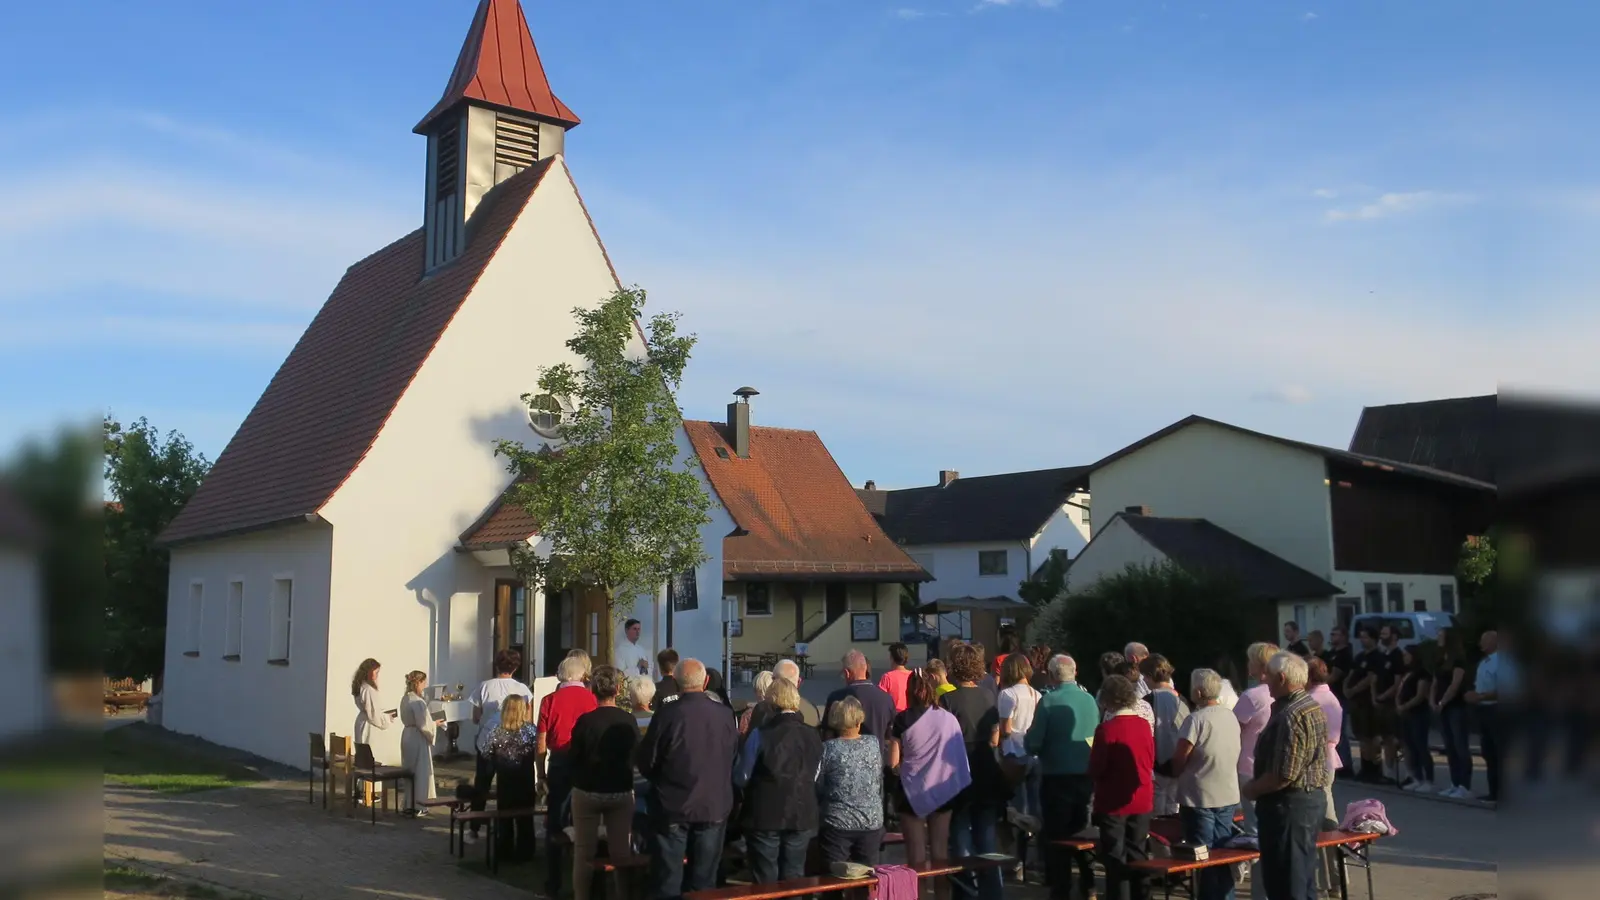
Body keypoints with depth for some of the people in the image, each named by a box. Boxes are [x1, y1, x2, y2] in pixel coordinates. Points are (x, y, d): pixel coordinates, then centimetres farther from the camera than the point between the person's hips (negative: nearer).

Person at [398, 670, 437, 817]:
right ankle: (418, 808, 8)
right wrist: (435, 725, -5)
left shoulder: (405, 699, 7)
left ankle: (409, 805, 24)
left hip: (407, 736, 9)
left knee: (409, 771, 16)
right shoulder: (417, 701, -21)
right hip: (418, 739, -9)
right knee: (421, 772, 2)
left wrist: (431, 718, 8)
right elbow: (424, 725, -22)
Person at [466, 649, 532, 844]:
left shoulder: (484, 687, -7)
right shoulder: (523, 689, -7)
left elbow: (475, 719, -2)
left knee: (481, 786, 12)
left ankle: (474, 830, 15)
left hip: (487, 743, 0)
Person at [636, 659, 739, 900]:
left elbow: (645, 760, -7)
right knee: (704, 880, 14)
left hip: (672, 805, -3)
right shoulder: (724, 714, -7)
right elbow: (733, 756, 7)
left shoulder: (667, 714, -16)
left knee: (667, 880, 8)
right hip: (714, 805, 3)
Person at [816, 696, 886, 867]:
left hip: (838, 823, -3)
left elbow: (817, 787, -3)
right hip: (872, 823, 3)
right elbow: (880, 784, 10)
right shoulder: (875, 745, -1)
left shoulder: (828, 749, -10)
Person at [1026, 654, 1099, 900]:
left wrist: (1033, 746, 8)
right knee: (1082, 831, 20)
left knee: (1057, 836, 6)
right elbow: (1097, 738, 9)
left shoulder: (1049, 701, -15)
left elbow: (1032, 744, -15)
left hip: (1057, 778, -4)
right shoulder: (1090, 699, -1)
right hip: (1087, 776, 5)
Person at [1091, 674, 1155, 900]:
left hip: (1114, 803, -5)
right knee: (1138, 856, 15)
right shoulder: (1144, 725, -2)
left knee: (1115, 859, 5)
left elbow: (1096, 770, -15)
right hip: (1142, 801, 5)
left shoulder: (1106, 729, -18)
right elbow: (1151, 763, 9)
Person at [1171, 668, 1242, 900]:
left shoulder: (1196, 719, -19)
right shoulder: (1231, 717, 5)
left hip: (1200, 797, -7)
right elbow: (1234, 756, 13)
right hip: (1228, 796, 7)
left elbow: (1179, 759, -15)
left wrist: (1176, 773, 4)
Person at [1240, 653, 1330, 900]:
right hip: (1311, 798, 11)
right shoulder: (1312, 706, 11)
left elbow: (1283, 775, -26)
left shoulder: (1291, 716, -22)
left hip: (1289, 805, -11)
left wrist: (1250, 790, -9)